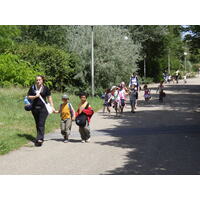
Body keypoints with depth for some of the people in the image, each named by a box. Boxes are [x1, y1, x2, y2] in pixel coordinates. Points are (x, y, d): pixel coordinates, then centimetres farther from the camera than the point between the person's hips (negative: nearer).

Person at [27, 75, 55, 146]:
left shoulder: (45, 88, 1)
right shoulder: (32, 88, 5)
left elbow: (49, 98, 7)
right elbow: (28, 96, 7)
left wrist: (52, 107, 4)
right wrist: (35, 96, -11)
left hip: (43, 108, -3)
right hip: (35, 108, 3)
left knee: (41, 124, -12)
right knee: (37, 124, 11)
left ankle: (40, 139, -19)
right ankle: (40, 138, 22)